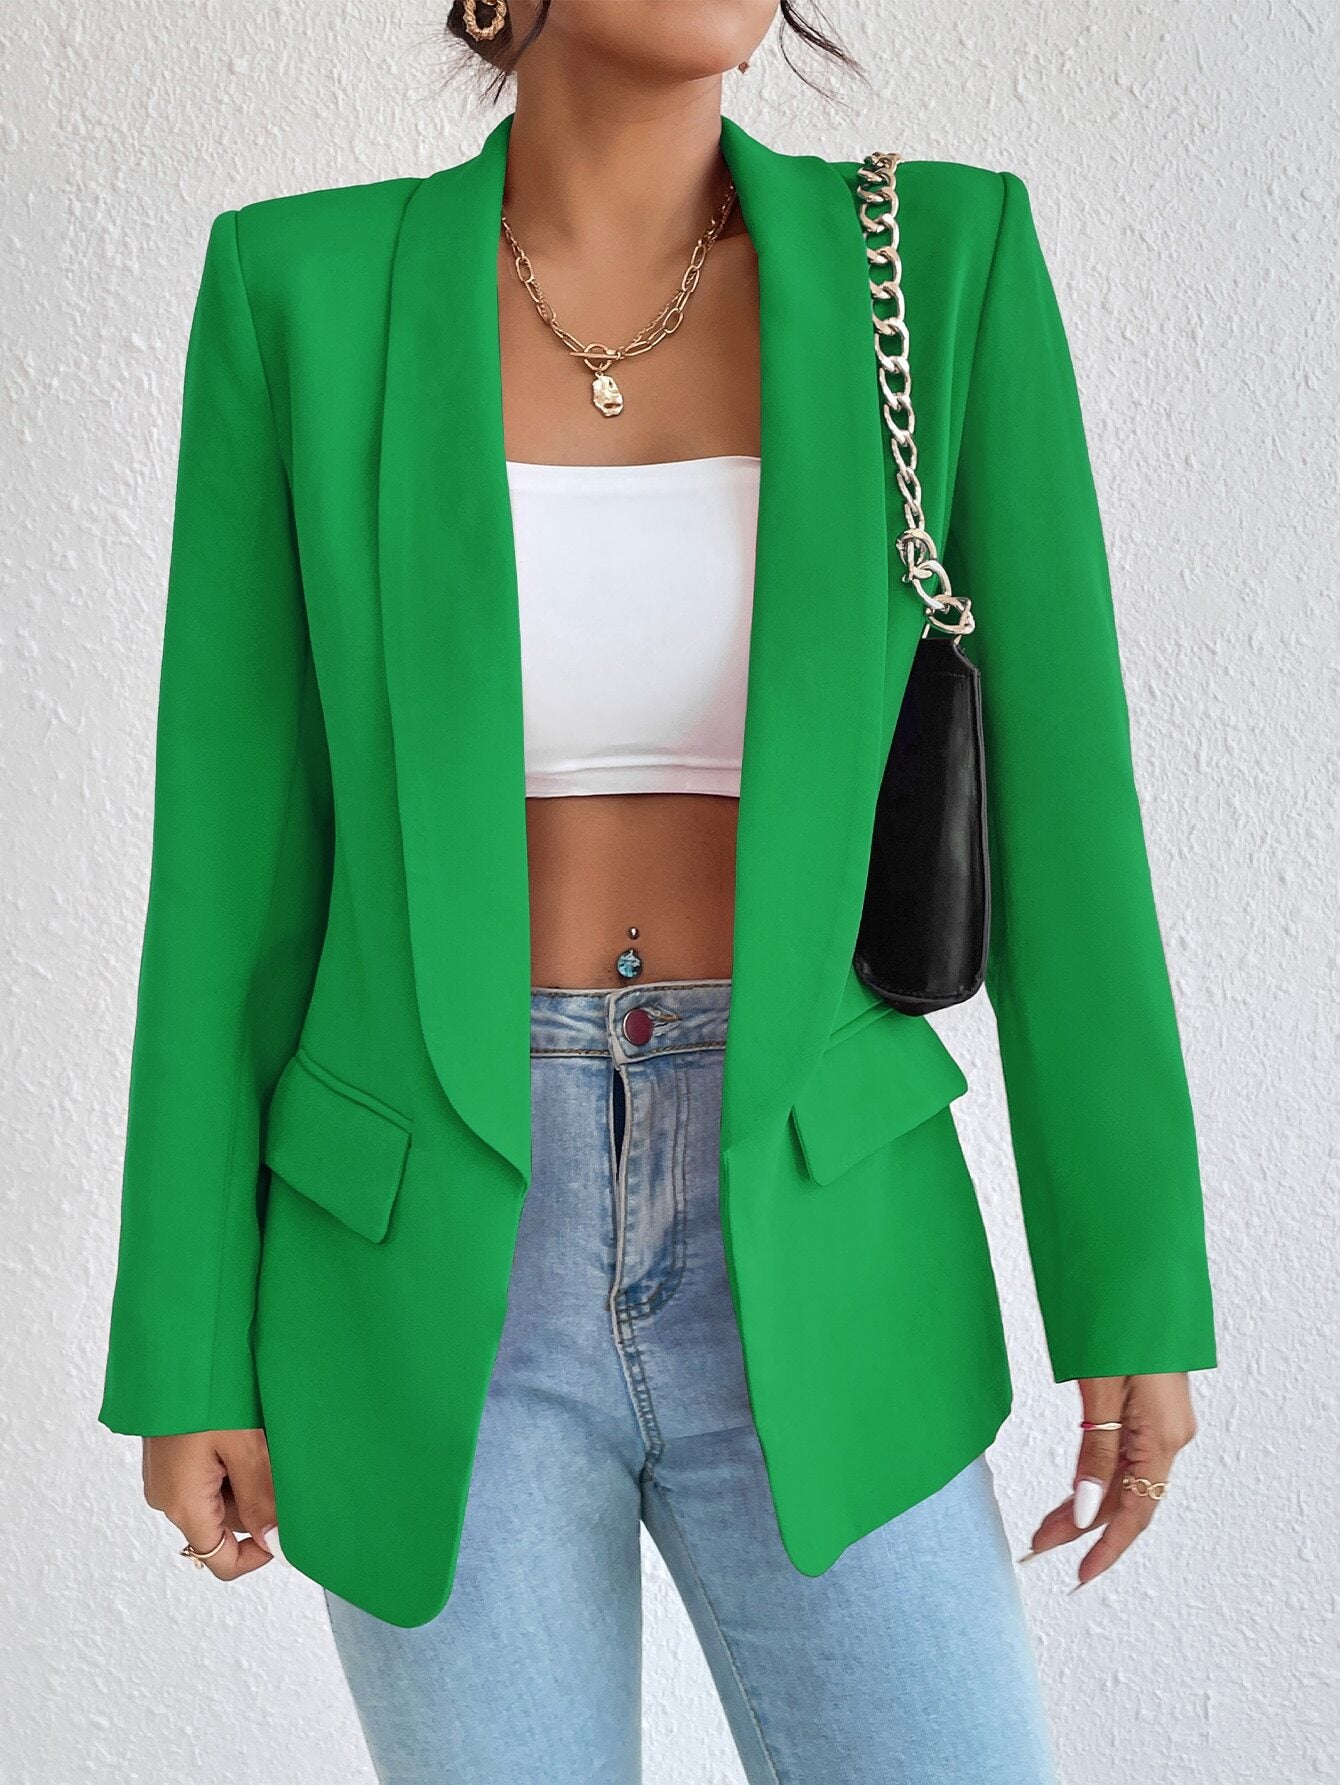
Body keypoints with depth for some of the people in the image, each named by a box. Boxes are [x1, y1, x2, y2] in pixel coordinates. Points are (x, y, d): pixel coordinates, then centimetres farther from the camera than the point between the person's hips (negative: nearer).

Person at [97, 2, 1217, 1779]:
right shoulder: (305, 289, -3)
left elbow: (1056, 794, -1)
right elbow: (234, 853, -2)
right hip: (436, 1263, 0)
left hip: (802, 1254, 1)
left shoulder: (949, 258, -2)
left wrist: (1138, 1288, 0)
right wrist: (189, 1351, 0)